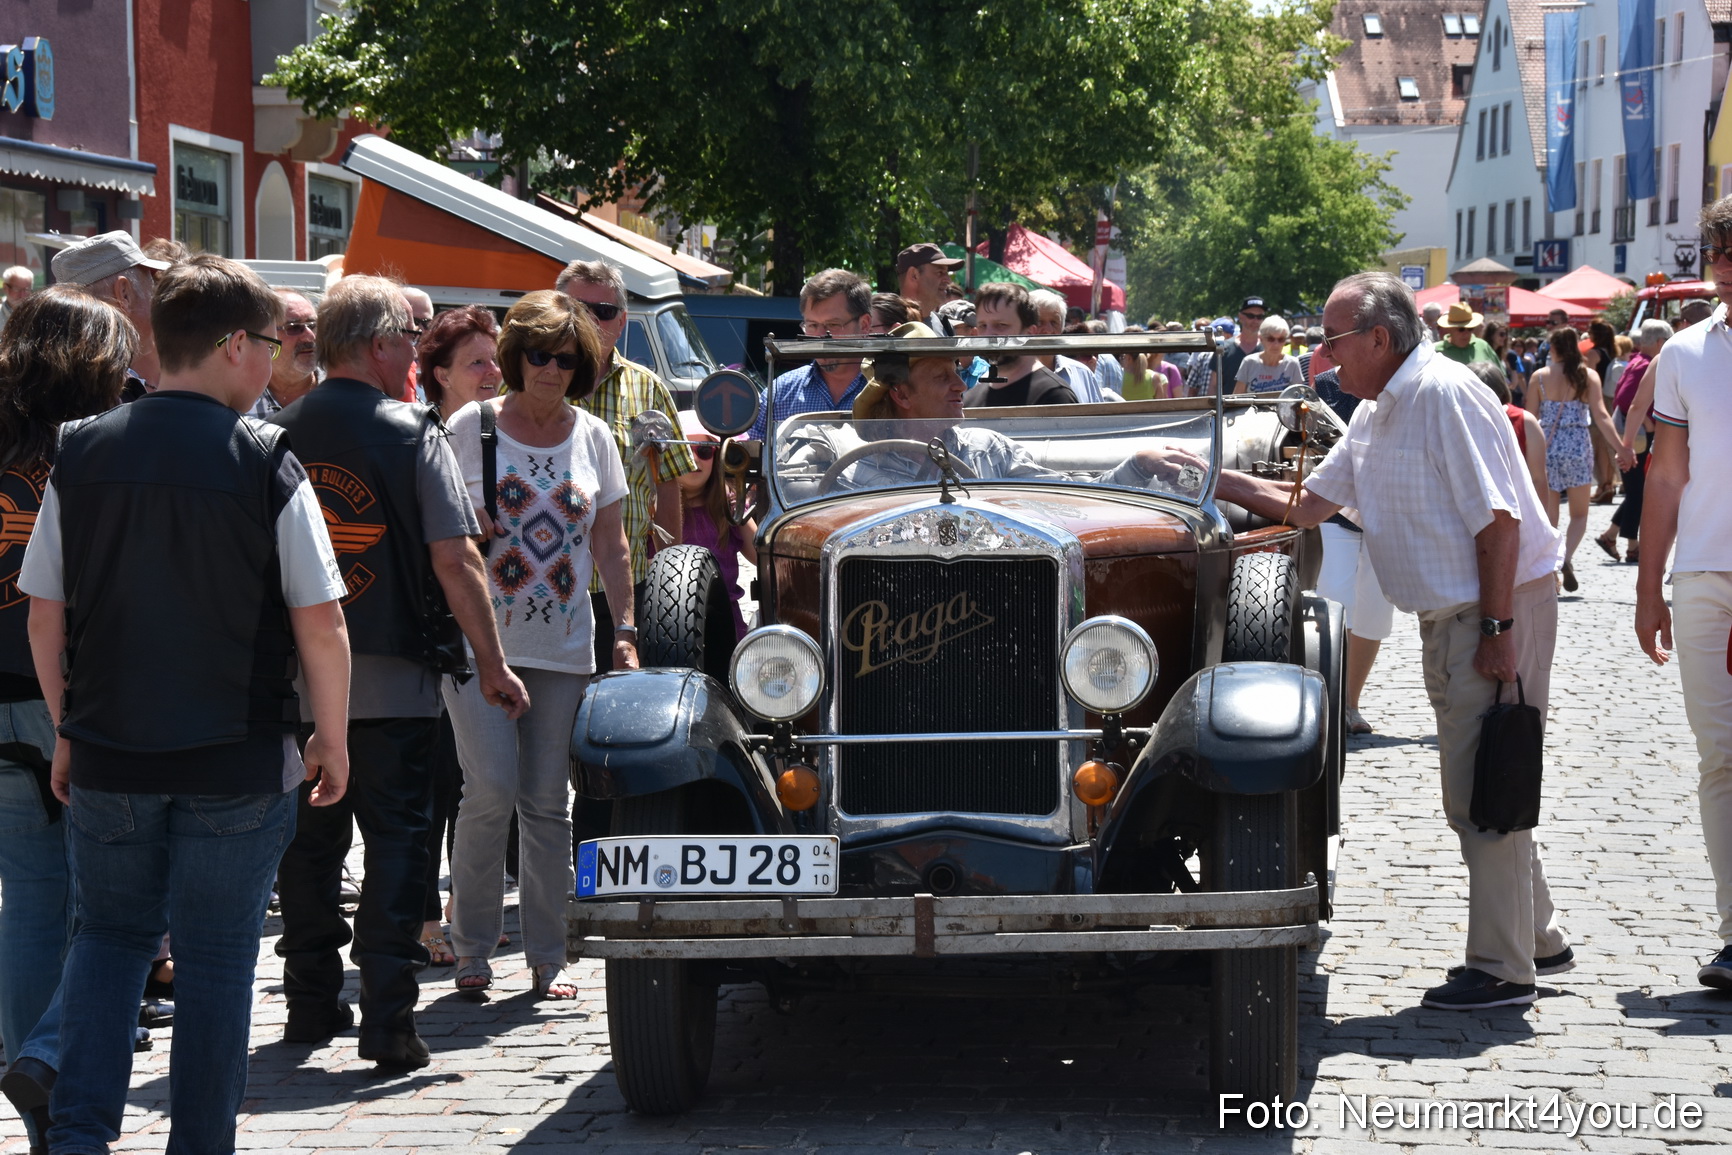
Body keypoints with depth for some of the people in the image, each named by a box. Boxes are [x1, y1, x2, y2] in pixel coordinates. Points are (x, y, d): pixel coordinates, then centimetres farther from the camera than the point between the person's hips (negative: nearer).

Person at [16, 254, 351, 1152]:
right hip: (237, 759, -3)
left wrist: (69, 731, 15)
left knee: (109, 938, 17)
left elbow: (43, 614, 4)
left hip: (107, 752, 3)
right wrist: (331, 741, 3)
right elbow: (319, 621, -9)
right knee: (215, 960, 8)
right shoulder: (265, 462, -10)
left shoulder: (82, 453, 0)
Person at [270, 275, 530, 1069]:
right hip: (391, 678, -4)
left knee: (309, 840, 14)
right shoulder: (412, 433, -9)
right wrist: (492, 663, -5)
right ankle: (388, 1020, -3)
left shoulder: (277, 436, 3)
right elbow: (454, 558, -12)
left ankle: (312, 1004, 21)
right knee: (396, 842, 1)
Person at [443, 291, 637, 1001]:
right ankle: (471, 948, 4)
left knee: (549, 802, 5)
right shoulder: (470, 428, 0)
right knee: (491, 790, -12)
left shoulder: (593, 437, 9)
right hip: (477, 640, -3)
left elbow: (610, 544, 13)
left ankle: (548, 957, 12)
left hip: (564, 646, 3)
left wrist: (625, 630, 6)